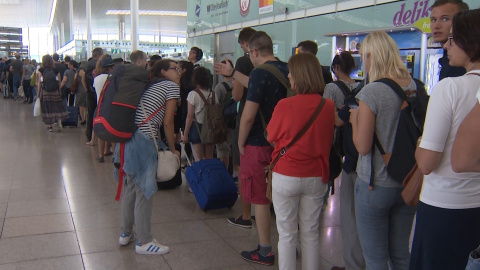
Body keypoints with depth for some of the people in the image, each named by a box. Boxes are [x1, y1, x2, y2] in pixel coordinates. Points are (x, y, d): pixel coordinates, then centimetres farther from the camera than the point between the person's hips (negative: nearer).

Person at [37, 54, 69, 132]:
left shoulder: (41, 70, -3)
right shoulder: (56, 70, 1)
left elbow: (40, 82, -2)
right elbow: (59, 82, 3)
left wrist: (38, 93, 5)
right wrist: (59, 91, 11)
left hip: (45, 91, -1)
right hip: (55, 91, 1)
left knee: (47, 108, 5)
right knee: (57, 106, 9)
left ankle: (49, 126, 8)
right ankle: (59, 120, -10)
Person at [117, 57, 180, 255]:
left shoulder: (151, 86, 26)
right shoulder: (172, 86, 1)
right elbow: (168, 123, -3)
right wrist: (173, 149, 5)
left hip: (126, 138, 9)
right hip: (143, 141, -9)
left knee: (130, 187, 19)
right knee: (144, 190, -1)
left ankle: (125, 233, 32)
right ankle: (143, 242, 9)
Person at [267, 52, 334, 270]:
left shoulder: (285, 105, -17)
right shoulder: (329, 106, -6)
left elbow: (271, 137, -3)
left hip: (286, 176, -3)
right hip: (316, 177, 4)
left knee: (287, 234, 9)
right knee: (311, 233, 16)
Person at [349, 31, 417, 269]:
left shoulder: (370, 93, -18)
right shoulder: (415, 88, 0)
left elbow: (362, 146, -18)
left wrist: (354, 120, 0)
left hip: (375, 184, -6)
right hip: (408, 183, 6)